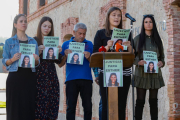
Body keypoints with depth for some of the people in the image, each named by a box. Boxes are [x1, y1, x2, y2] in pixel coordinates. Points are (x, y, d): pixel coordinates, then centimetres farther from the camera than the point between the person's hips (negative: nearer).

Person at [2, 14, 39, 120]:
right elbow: (5, 61, 4)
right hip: (15, 77, -2)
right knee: (15, 107, -4)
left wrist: (36, 59, -8)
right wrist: (12, 59, -15)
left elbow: (37, 63, 14)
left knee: (30, 105, -2)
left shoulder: (33, 41, 14)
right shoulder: (9, 42, 7)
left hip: (30, 77, 2)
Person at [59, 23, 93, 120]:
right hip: (71, 78, 0)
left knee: (88, 106, 1)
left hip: (86, 78, 1)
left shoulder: (89, 44, 12)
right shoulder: (66, 44, 11)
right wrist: (65, 55, -11)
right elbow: (60, 64, 7)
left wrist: (88, 57, -13)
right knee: (71, 106, 1)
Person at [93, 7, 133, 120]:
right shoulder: (101, 33, 8)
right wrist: (107, 47, -14)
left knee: (121, 106, 3)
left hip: (124, 74, 3)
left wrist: (129, 46, -6)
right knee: (107, 105, -5)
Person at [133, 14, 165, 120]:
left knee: (153, 100, 7)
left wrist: (161, 62, -8)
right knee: (140, 100, -2)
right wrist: (139, 62, -18)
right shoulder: (137, 39, 4)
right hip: (141, 73, -2)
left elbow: (162, 56, 13)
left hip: (155, 73, 3)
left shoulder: (157, 39, 11)